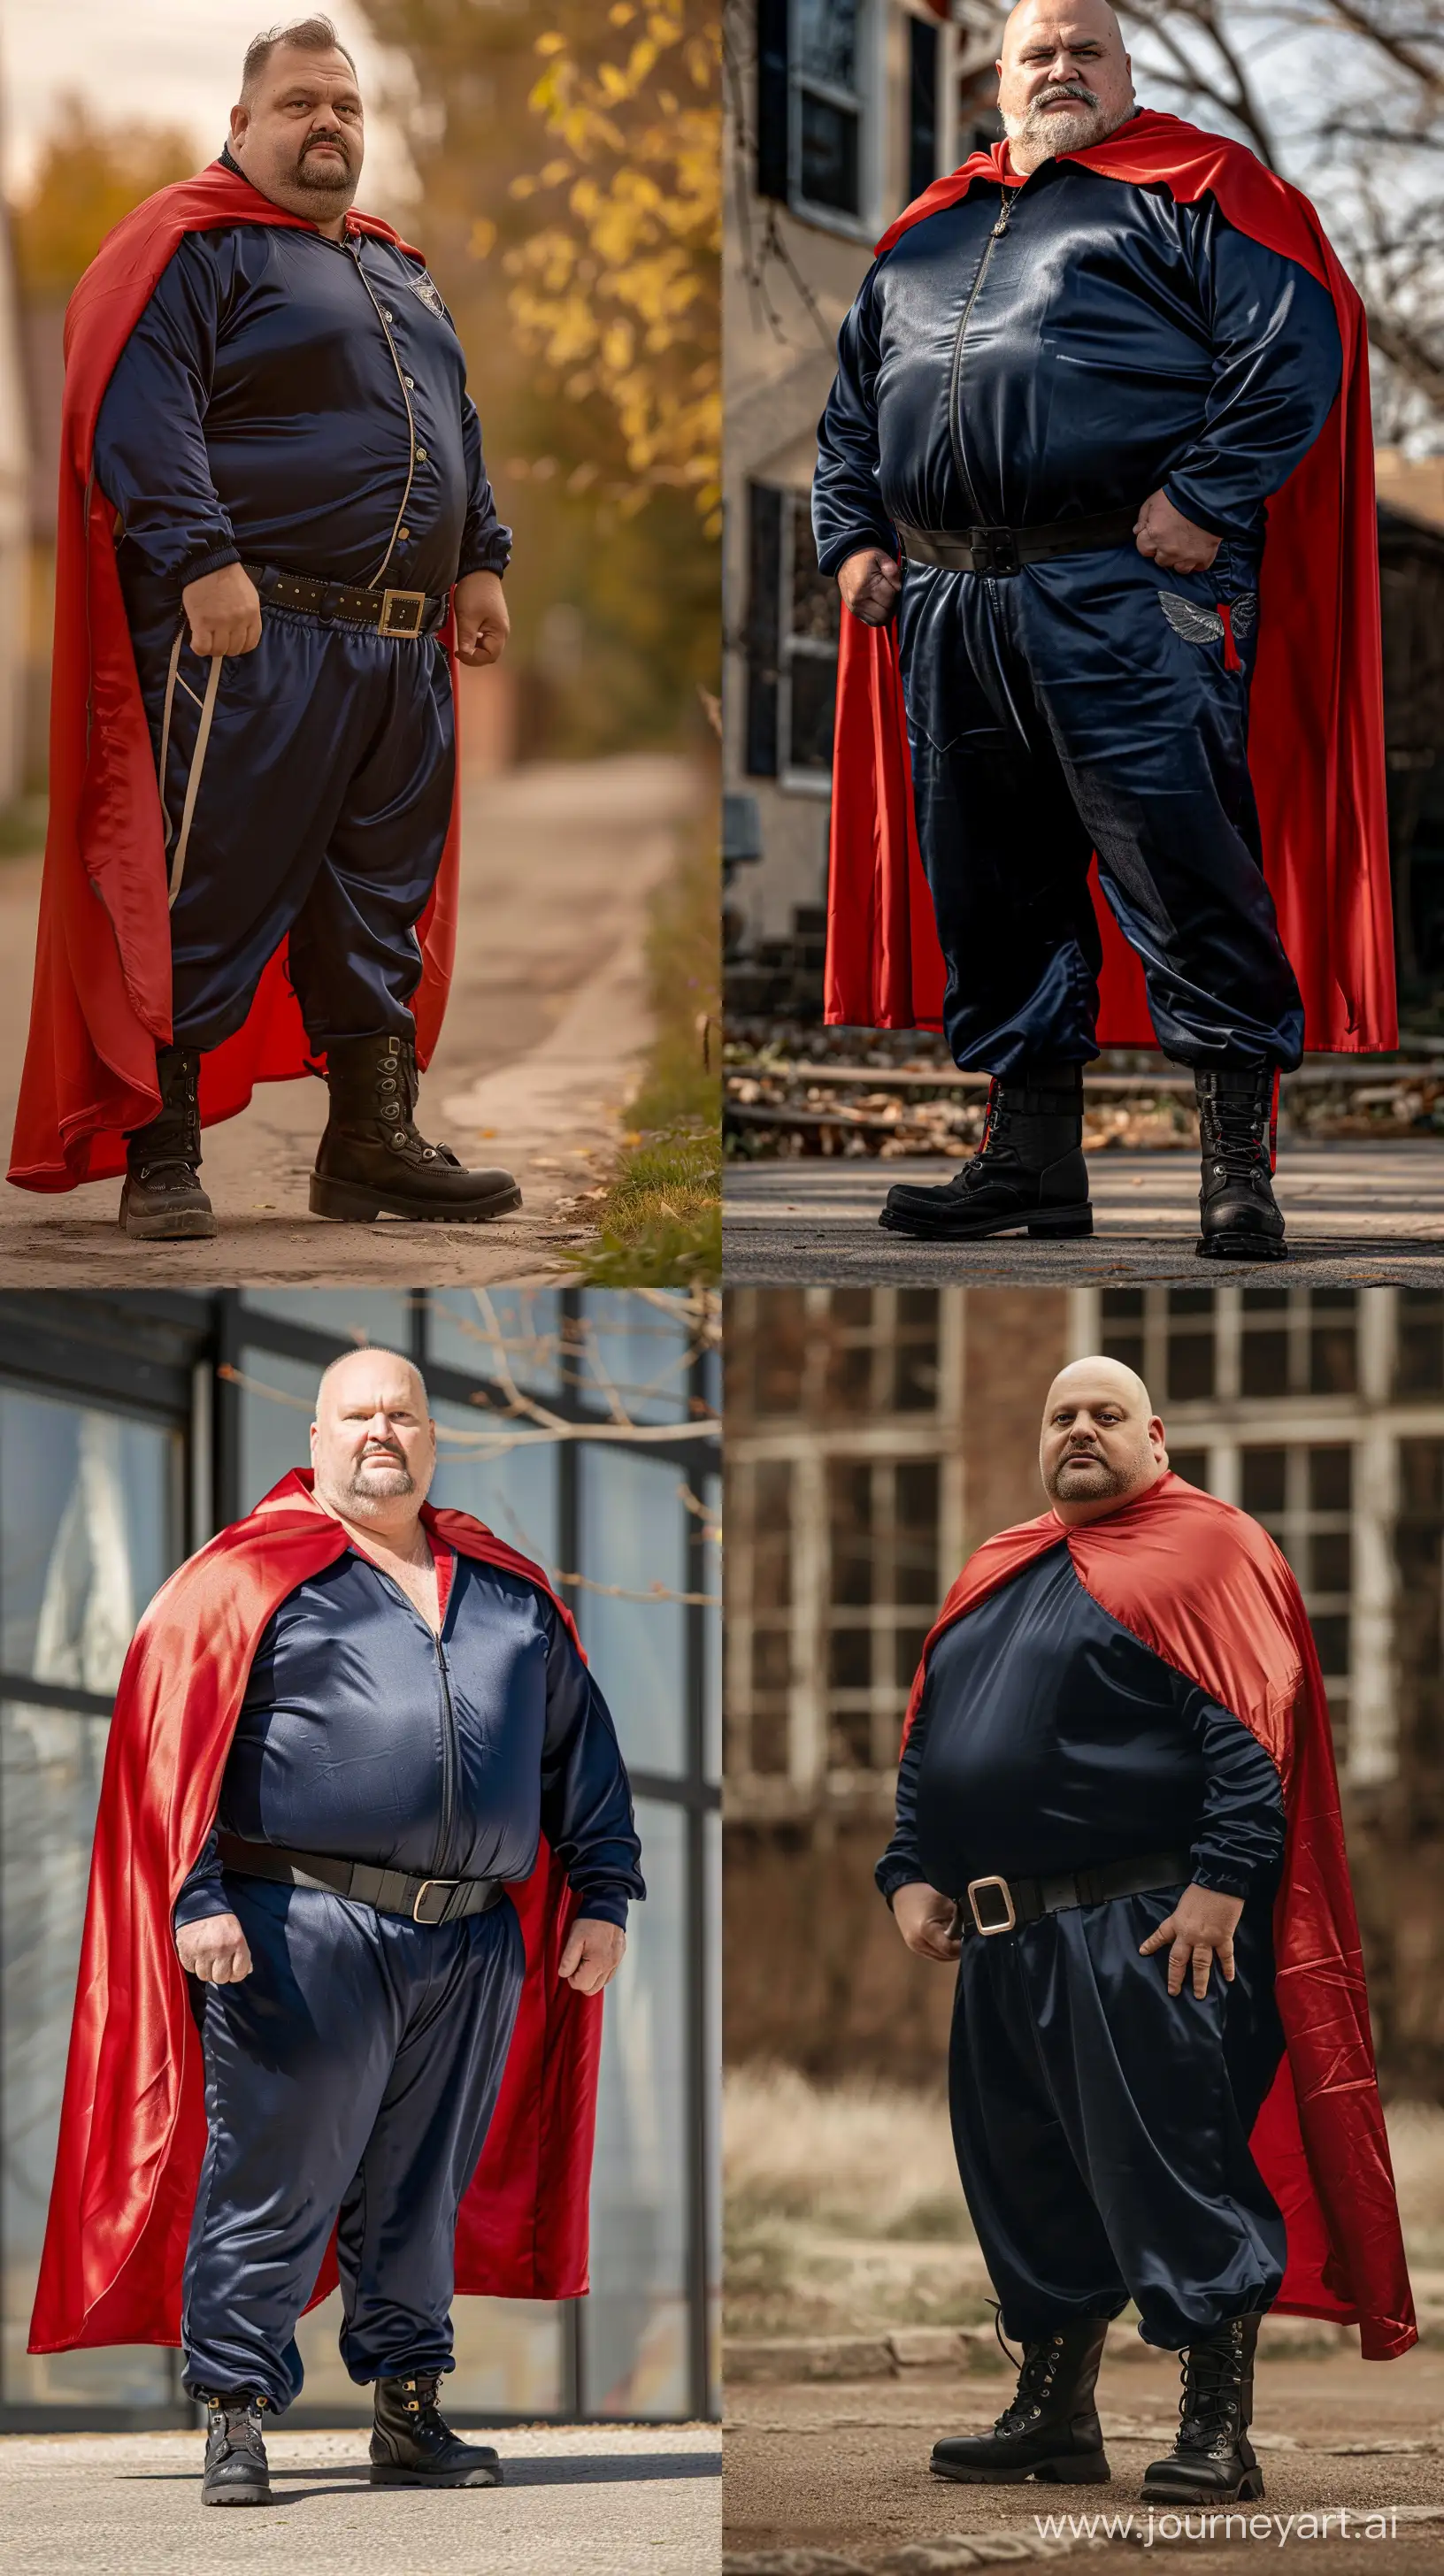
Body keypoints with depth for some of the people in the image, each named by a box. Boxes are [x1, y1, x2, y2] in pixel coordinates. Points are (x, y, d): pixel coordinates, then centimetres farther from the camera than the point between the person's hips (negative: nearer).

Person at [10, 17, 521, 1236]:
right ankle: (161, 1158, -2)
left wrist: (480, 561, 20)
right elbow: (136, 407, -15)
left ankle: (375, 1143, 16)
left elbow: (456, 425, 30)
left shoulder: (397, 269, 23)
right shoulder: (191, 244, -4)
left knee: (383, 904, 10)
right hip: (251, 632, -8)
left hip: (401, 649, 8)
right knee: (206, 903, -6)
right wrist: (203, 559, -24)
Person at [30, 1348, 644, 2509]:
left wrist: (601, 1893, 15)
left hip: (473, 1950, 5)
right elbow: (171, 1733, -5)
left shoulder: (510, 1591, 19)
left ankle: (410, 2413, 20)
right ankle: (237, 2420, 2)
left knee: (423, 2193, 11)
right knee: (274, 2181, -4)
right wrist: (194, 1893, -14)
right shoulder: (251, 1576, 3)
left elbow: (580, 1746, 23)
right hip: (305, 1933, -5)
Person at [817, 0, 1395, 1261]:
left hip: (1126, 591, -6)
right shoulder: (924, 235, 24)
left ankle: (1239, 1160, -8)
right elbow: (850, 408, 30)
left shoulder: (1192, 190, 5)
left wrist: (1204, 499, -14)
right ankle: (1029, 1154, 14)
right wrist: (852, 537, 14)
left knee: (1180, 864, -10)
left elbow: (1294, 342, -7)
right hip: (948, 604, 6)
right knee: (987, 884, 7)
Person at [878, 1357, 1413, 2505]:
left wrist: (1222, 1882, -21)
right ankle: (1054, 2413, 23)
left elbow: (1250, 1732, -12)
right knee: (1028, 2186, 12)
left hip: (1147, 1934, -8)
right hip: (1004, 1938, 8)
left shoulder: (1205, 1549, -2)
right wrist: (913, 1874, 11)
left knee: (1173, 2175, -9)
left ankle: (1219, 2431, -6)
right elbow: (925, 1742, 23)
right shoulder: (996, 1577, 20)